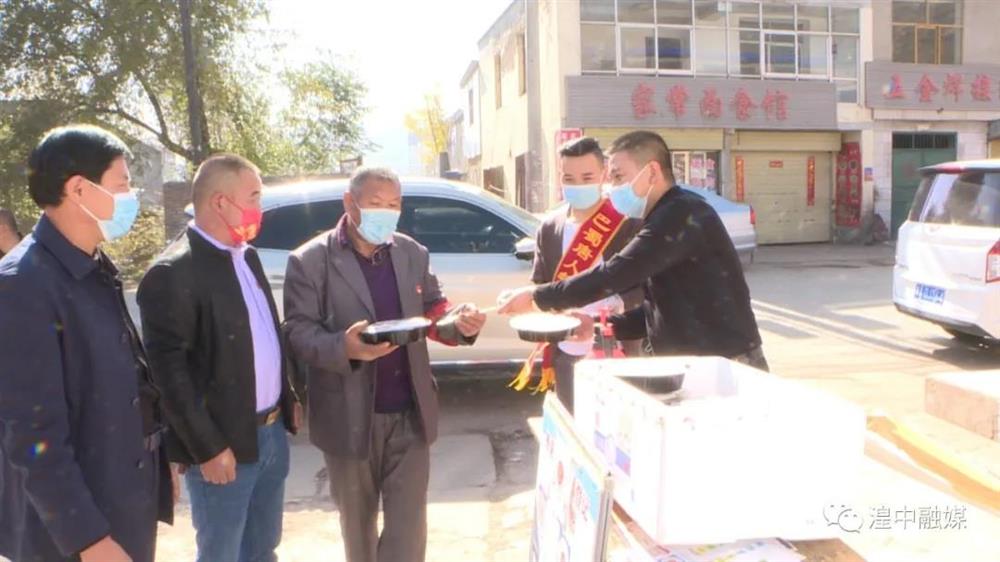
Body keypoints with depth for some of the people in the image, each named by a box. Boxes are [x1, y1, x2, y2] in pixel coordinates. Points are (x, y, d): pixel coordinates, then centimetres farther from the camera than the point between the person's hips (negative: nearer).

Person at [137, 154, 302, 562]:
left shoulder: (247, 255, 10)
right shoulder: (173, 273, -17)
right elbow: (169, 371, -19)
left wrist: (288, 397, 16)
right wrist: (207, 447, -19)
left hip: (272, 433, 8)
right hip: (224, 445, -8)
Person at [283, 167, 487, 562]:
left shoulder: (413, 254, 6)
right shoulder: (310, 261, -8)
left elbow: (432, 312, 10)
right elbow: (298, 333, -12)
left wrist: (458, 322, -14)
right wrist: (344, 347, -33)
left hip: (410, 414, 3)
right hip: (350, 418, -2)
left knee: (408, 526, 5)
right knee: (357, 522, 19)